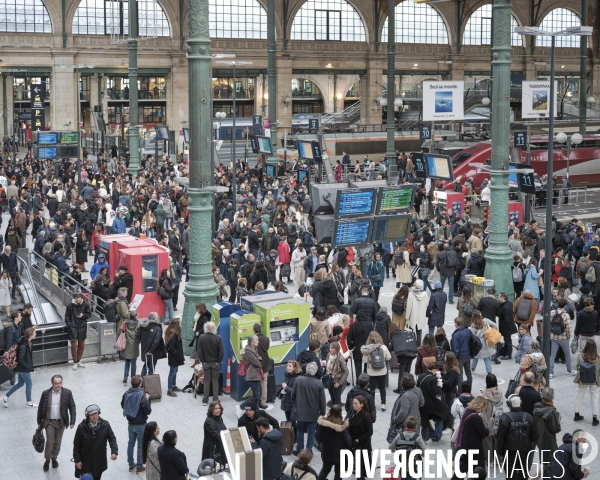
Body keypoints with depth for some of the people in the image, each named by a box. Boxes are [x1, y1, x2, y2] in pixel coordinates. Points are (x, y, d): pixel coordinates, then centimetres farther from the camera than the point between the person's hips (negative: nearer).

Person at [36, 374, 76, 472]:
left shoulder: (67, 393, -11)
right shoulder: (45, 393, -11)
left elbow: (72, 407, -4)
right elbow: (40, 408, 0)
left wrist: (72, 421, -8)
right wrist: (39, 422, 5)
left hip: (61, 422, 1)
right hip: (49, 421, -1)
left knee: (57, 442, 14)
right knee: (49, 441, -6)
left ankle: (54, 458, 37)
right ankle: (47, 460, 16)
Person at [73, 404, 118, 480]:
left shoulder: (105, 425, -10)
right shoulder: (82, 427, -14)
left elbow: (112, 439, -5)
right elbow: (76, 445, -5)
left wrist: (114, 452, -21)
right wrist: (77, 460, -5)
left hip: (99, 462, 2)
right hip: (86, 462, -2)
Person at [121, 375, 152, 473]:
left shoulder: (126, 394, -8)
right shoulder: (142, 396, -25)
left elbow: (123, 405, 8)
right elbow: (148, 411, -19)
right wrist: (147, 400, -8)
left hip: (130, 424, 5)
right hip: (141, 425, -5)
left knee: (130, 444, 18)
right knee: (141, 446, 9)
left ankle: (131, 465, 30)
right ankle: (139, 467, 19)